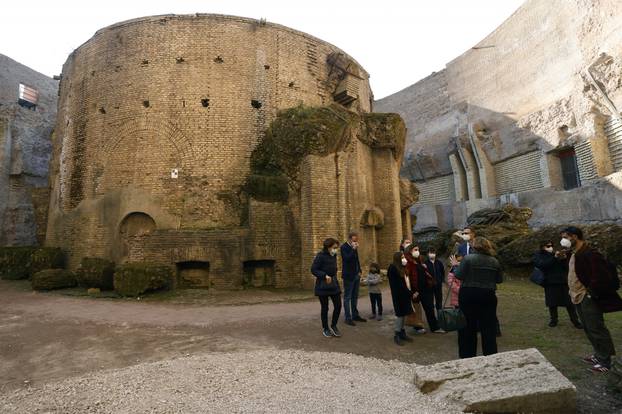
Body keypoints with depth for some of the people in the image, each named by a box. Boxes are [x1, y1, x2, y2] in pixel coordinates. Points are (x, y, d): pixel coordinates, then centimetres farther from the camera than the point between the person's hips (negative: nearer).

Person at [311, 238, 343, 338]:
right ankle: (325, 328, 23)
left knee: (338, 305, 0)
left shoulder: (334, 256, 7)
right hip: (322, 286, -6)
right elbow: (313, 270, -16)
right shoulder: (320, 256, -14)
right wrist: (325, 276, -25)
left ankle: (334, 326, 21)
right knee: (325, 307, 4)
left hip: (333, 284, 6)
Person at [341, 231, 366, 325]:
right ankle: (348, 318, 3)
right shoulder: (344, 247, -12)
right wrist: (354, 249, -24)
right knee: (347, 297, -1)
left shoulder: (354, 247, 11)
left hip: (356, 275, 8)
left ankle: (355, 315, 23)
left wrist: (359, 271, 12)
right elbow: (347, 258, -26)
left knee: (355, 297, 14)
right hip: (348, 276, -8)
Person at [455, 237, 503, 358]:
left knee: (468, 327, 7)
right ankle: (491, 355, 18)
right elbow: (499, 280, 9)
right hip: (488, 296, 3)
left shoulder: (468, 258, -11)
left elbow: (459, 276, -14)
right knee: (488, 327, 12)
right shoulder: (494, 261, 3)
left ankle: (467, 356, 16)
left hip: (468, 295, -3)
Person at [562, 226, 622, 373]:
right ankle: (599, 355, 30)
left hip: (588, 298, -10)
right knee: (589, 329, 18)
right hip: (579, 297, 10)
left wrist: (592, 292, -17)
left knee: (596, 329, -1)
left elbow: (602, 275, -24)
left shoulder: (590, 253, -20)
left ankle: (605, 361, 10)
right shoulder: (576, 254, 11)